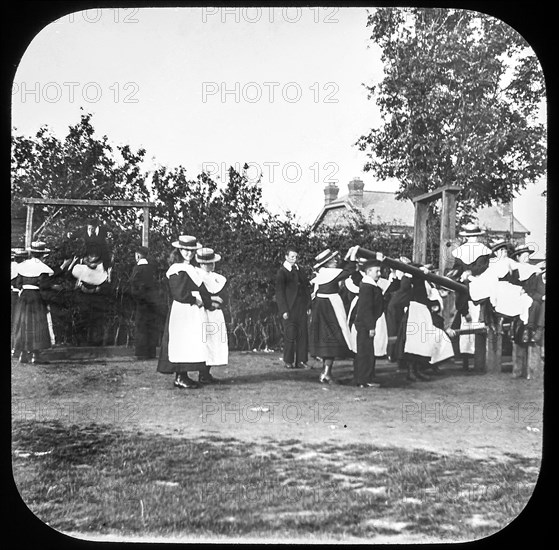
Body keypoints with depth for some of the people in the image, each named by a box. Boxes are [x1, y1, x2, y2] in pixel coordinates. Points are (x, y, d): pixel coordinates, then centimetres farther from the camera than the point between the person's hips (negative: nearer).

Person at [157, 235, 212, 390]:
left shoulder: (191, 269, 19)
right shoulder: (177, 270, -10)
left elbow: (199, 290, 20)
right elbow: (179, 294, -18)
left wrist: (204, 301, 4)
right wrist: (196, 301, -12)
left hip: (193, 312, 9)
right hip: (182, 311, -9)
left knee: (191, 345, 8)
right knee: (182, 343, -8)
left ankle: (183, 376, 13)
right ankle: (180, 378, -4)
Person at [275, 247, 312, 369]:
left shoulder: (299, 270, 14)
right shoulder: (281, 272, -2)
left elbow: (307, 287, 15)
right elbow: (279, 292, -5)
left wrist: (309, 306, 7)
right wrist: (284, 310, -11)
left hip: (302, 308, 5)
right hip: (290, 308, -5)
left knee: (303, 334, 2)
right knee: (290, 335, -2)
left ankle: (301, 360, 8)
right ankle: (288, 361, 9)